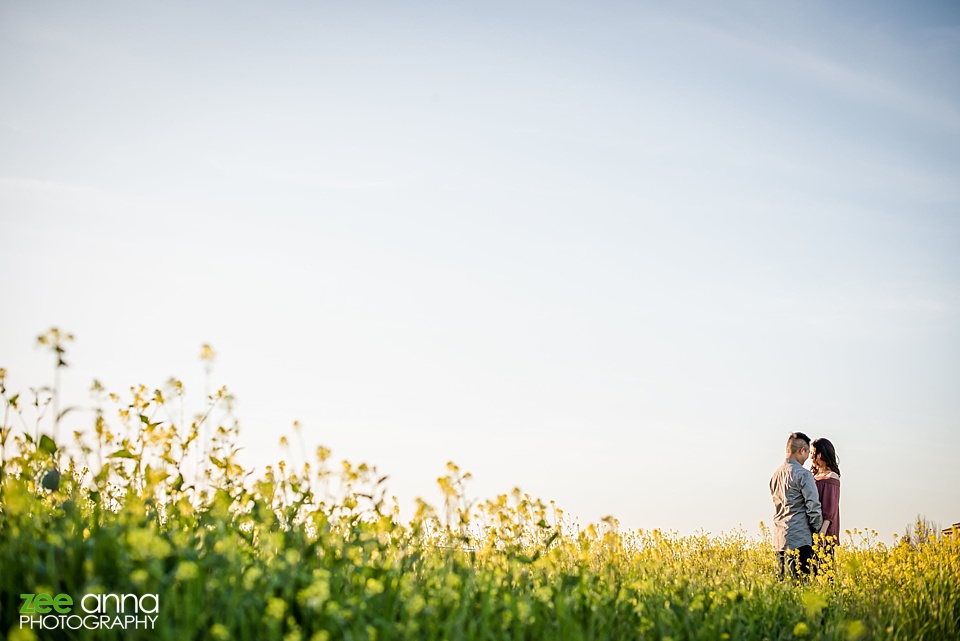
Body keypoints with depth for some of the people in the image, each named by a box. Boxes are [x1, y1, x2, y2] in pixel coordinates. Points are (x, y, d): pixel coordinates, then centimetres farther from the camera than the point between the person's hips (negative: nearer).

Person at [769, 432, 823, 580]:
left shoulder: (775, 475, 14)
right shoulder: (803, 474, -10)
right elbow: (813, 507, -12)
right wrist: (818, 530, 2)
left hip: (779, 538, 8)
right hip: (799, 539, -8)